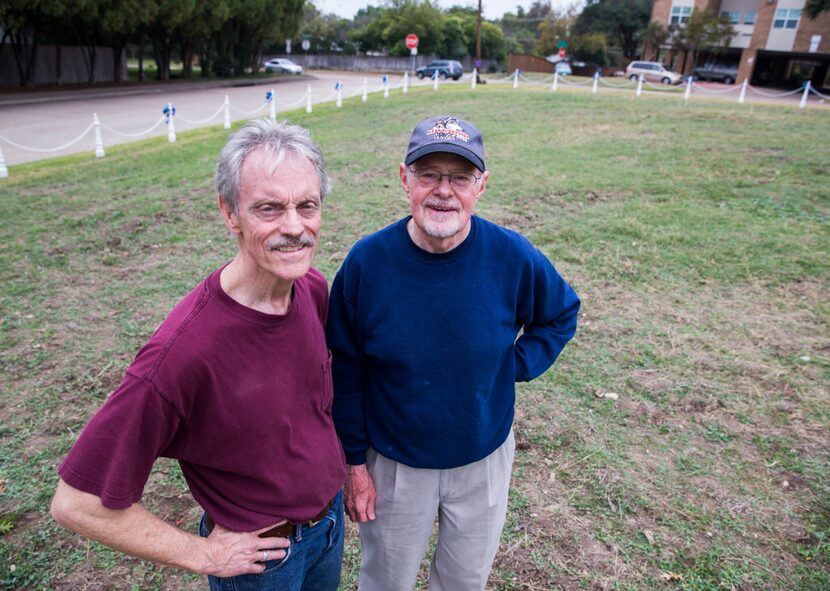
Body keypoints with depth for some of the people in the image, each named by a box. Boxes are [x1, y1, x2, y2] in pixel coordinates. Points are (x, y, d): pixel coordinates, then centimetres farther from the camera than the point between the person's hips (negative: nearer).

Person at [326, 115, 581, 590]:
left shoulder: (513, 257, -18)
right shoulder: (367, 261, -20)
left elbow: (561, 315, 3)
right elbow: (347, 370, -9)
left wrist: (515, 368, -9)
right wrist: (355, 461, -4)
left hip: (485, 458, 1)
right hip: (394, 462, -1)